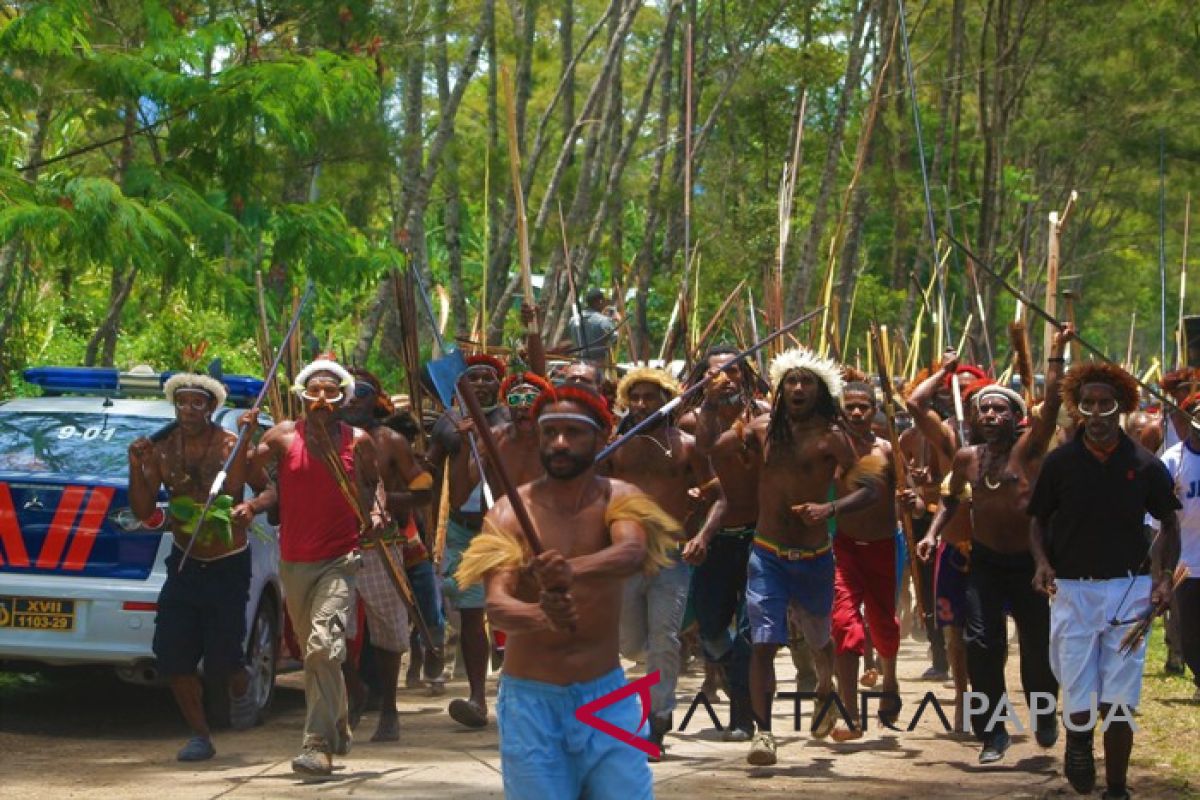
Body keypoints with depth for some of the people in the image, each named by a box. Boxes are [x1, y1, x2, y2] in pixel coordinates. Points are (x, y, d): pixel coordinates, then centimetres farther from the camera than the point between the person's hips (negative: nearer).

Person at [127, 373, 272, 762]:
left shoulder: (234, 448, -11)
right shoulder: (161, 449, -3)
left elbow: (270, 490, -1)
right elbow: (143, 511, -2)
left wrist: (251, 506, -23)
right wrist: (137, 467, -16)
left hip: (229, 565, -3)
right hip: (184, 562, 3)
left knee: (222, 656, -6)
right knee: (173, 654, -4)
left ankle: (241, 690, 31)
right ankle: (200, 736, 11)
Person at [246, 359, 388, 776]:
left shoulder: (358, 441, 2)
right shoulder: (283, 437, 2)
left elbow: (371, 482, 18)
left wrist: (375, 512, 2)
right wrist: (248, 440, -13)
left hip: (339, 560, -3)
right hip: (294, 561, 3)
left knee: (323, 646, -21)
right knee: (311, 651, 15)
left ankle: (319, 746, -23)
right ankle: (339, 728, 36)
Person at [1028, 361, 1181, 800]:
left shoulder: (1144, 466, -2)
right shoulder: (1061, 462, -1)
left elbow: (1168, 524, 10)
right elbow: (1039, 521, 9)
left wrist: (1163, 575, -4)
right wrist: (1042, 562, -9)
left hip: (1128, 590, 0)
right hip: (1073, 590, 0)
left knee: (1119, 703, 0)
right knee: (1078, 698, 1)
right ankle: (1078, 745, 34)